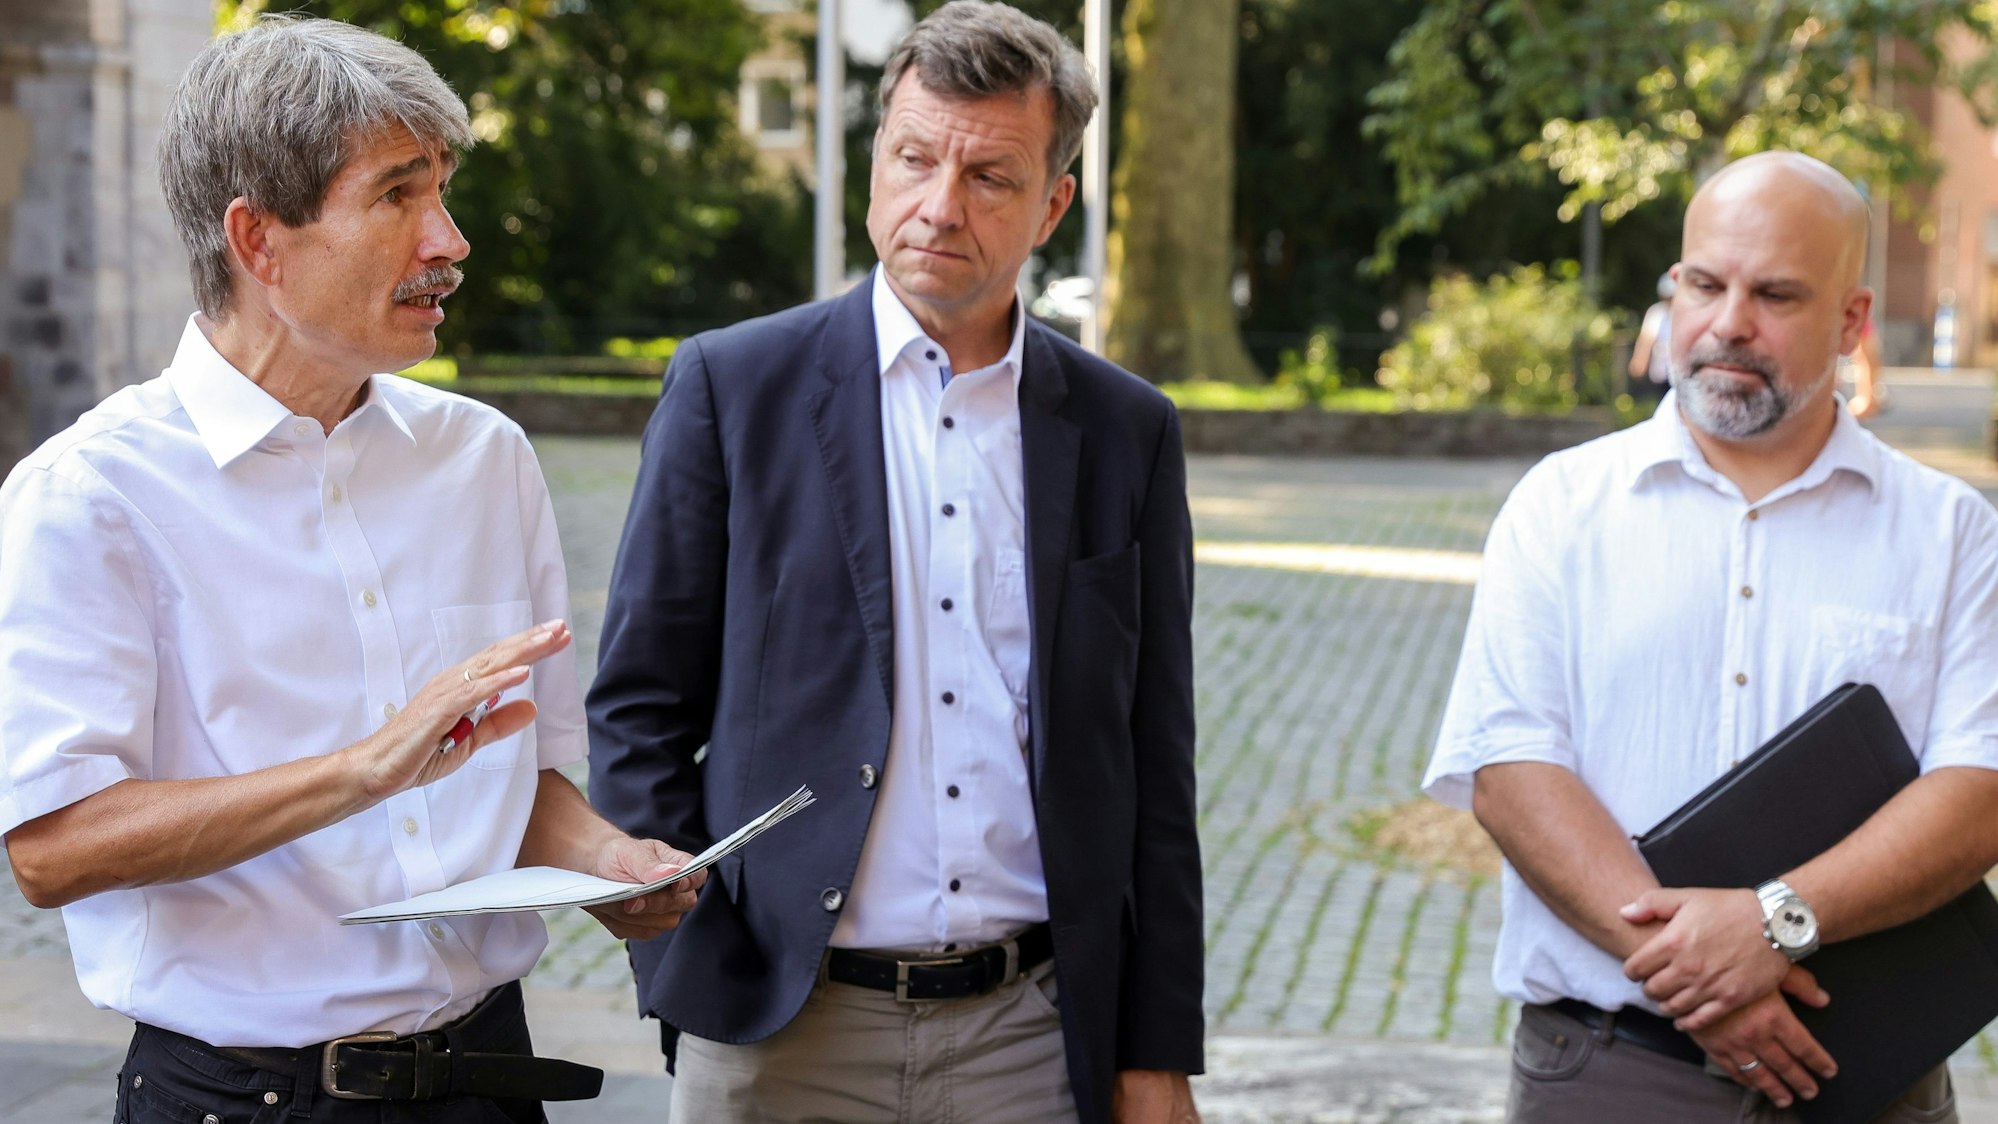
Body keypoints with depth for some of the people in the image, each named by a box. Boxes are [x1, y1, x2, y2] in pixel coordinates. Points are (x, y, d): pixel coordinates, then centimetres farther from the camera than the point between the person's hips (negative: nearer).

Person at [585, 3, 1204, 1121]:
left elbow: (1154, 770, 7)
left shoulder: (1130, 430, 5)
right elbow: (638, 707, 2)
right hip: (782, 1032, -1)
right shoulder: (732, 385, 0)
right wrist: (684, 977, -5)